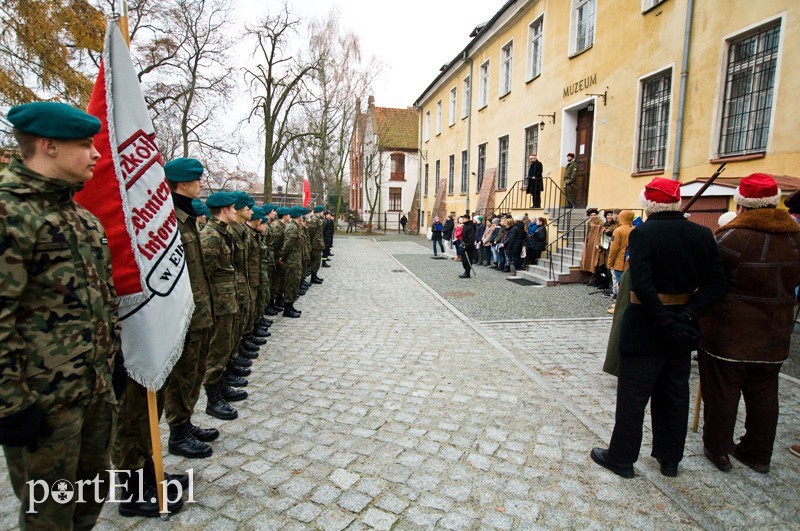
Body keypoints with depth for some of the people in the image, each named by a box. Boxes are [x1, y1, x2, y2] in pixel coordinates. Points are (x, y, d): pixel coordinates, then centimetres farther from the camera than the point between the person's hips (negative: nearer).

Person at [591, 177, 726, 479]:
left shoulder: (643, 233, -17)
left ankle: (621, 457, 20)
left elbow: (642, 284, -27)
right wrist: (687, 315, -11)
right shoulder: (702, 235, 1)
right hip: (683, 325, 6)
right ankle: (670, 459, 32)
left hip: (645, 326, -6)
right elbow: (716, 283, -4)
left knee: (633, 396, 6)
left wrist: (665, 321, -20)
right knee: (674, 395, 18)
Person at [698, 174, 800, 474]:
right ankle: (758, 453, 30)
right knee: (763, 393, 16)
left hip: (728, 336, -6)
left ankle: (717, 449, 20)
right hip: (774, 336, 6)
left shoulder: (732, 238, -19)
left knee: (722, 391, 7)